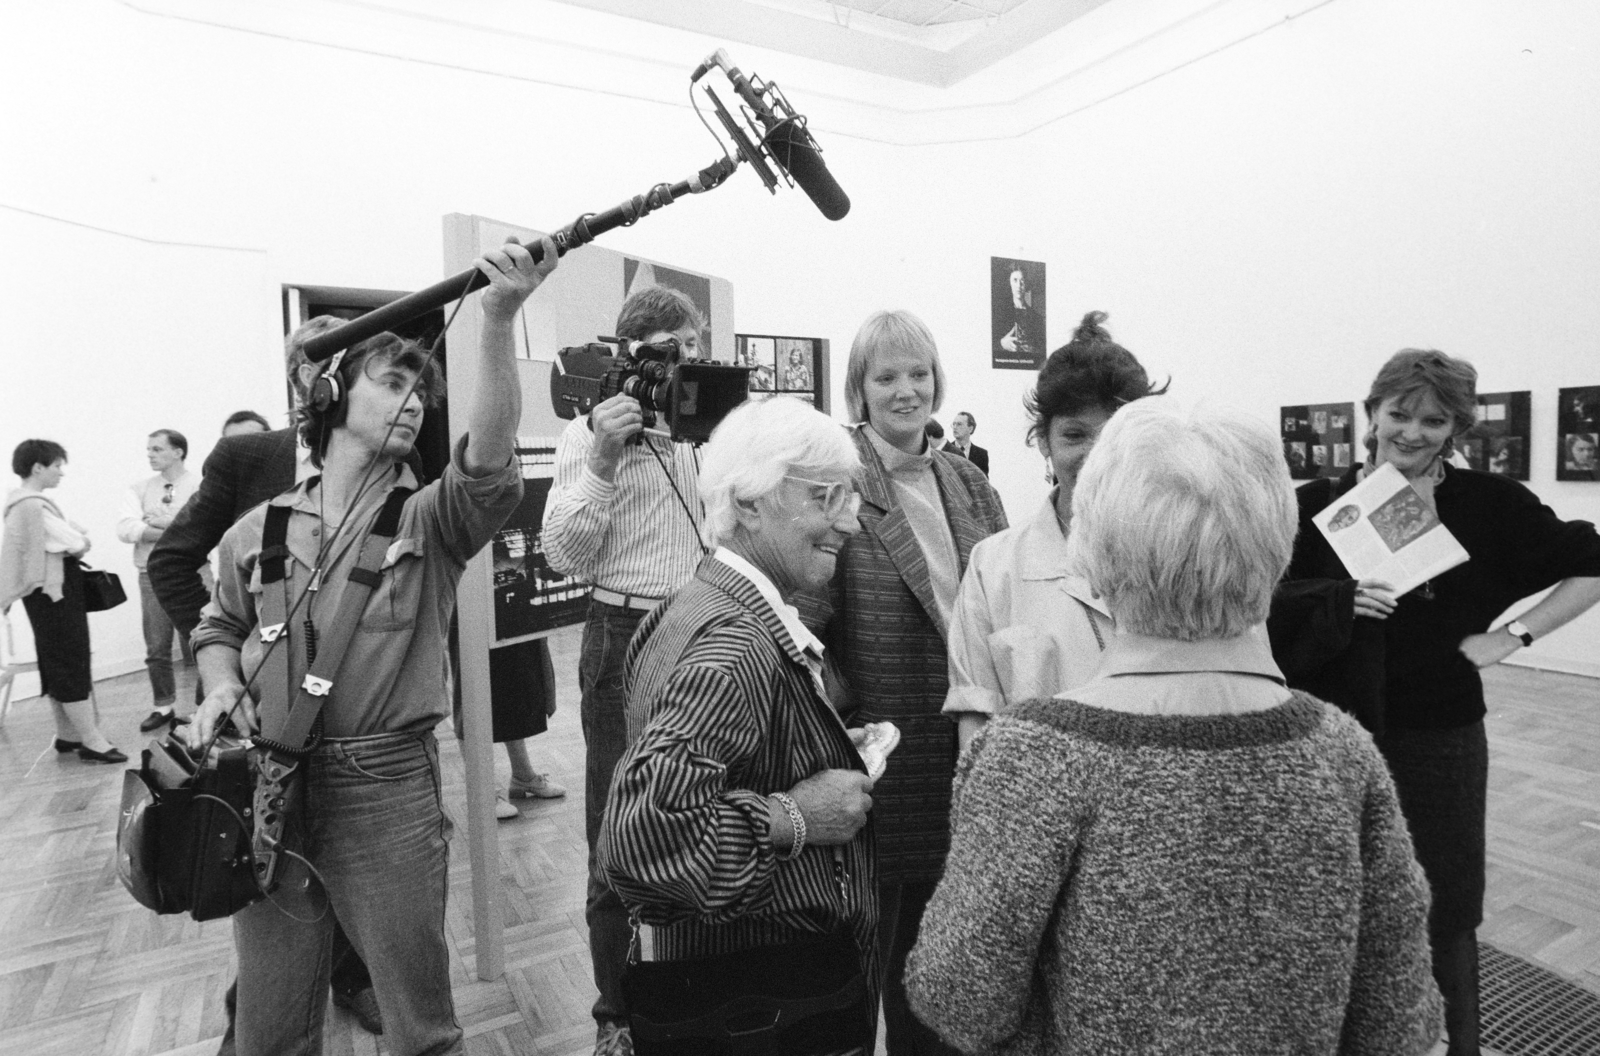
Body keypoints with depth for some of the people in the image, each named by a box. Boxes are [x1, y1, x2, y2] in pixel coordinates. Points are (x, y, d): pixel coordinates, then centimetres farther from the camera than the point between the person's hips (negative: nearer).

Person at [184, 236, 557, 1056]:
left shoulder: (429, 522, -4)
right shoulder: (259, 529, 6)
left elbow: (490, 457, -24)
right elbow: (218, 631, 20)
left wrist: (498, 319, -35)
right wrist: (221, 686, -3)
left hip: (388, 790, -2)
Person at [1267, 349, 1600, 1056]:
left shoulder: (1489, 505, -2)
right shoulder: (1321, 504, -2)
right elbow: (1270, 598, -3)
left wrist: (1513, 635, -1)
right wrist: (1337, 601, -20)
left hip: (1440, 741, 0)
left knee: (1442, 913, 12)